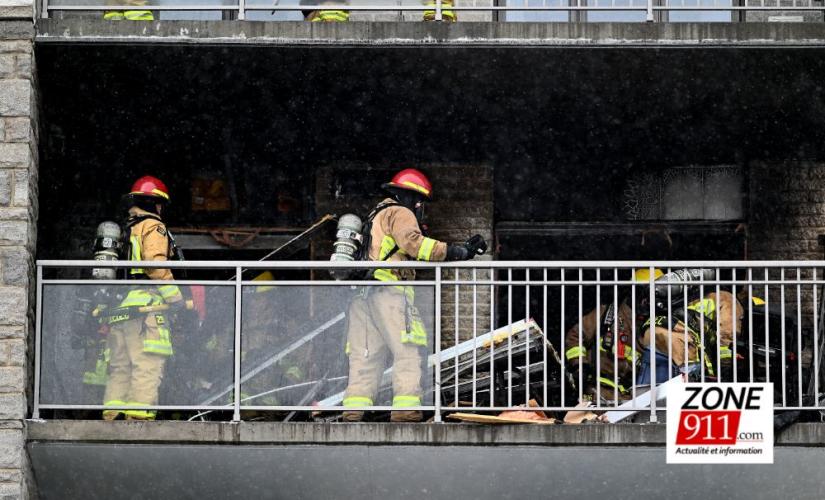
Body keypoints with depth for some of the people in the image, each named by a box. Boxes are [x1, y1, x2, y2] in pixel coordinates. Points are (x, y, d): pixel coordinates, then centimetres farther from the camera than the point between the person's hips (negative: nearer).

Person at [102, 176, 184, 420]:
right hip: (145, 308, -8)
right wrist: (176, 298, -10)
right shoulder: (153, 227, 0)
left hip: (118, 311, 8)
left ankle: (111, 415, 3)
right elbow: (156, 264, -13)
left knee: (120, 369, 8)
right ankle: (139, 417, -20)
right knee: (147, 368, -11)